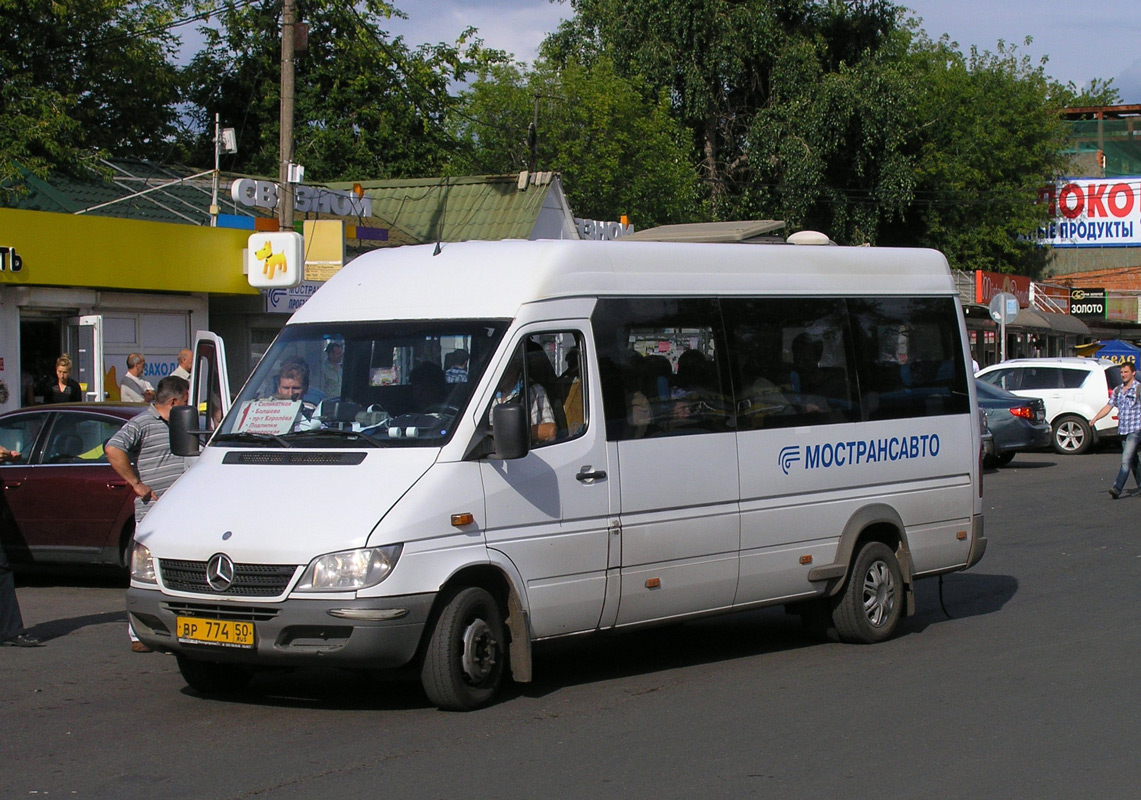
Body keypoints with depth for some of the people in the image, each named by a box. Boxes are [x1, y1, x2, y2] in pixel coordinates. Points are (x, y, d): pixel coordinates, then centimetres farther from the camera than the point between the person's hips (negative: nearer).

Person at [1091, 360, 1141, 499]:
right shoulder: (1117, 390, 12)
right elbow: (1108, 407, 10)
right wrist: (1094, 419, -3)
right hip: (1122, 430, 7)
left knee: (1126, 460, -15)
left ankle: (1117, 488, -21)